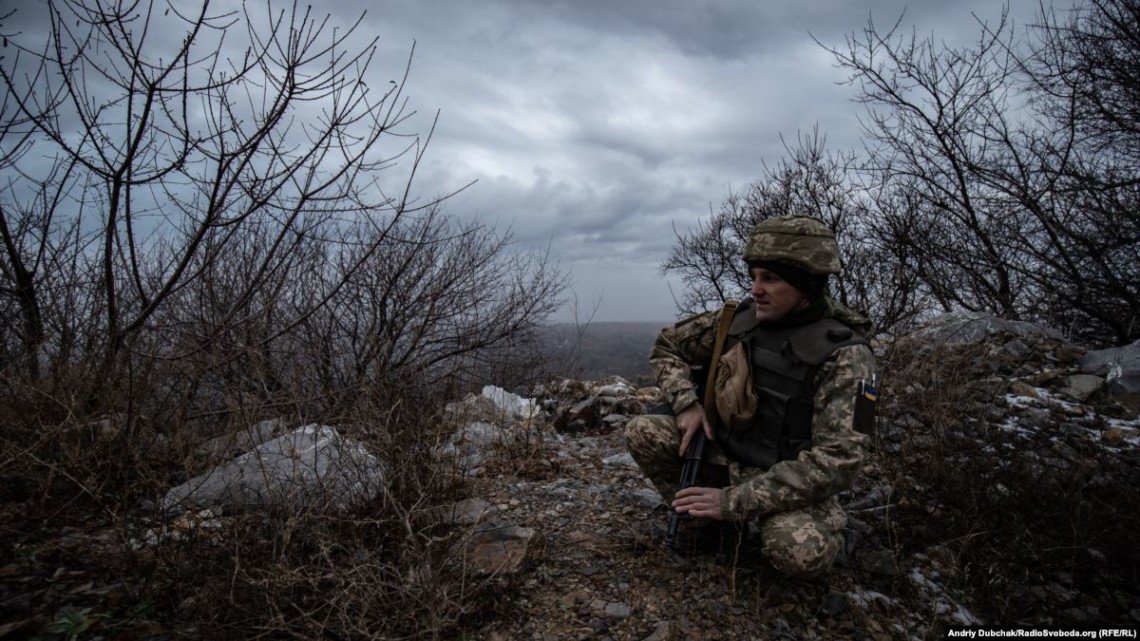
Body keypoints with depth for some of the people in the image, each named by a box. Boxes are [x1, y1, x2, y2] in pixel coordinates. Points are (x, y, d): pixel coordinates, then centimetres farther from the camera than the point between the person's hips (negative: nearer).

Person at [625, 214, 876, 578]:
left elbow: (837, 461, -27)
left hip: (790, 482, -4)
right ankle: (705, 522, 6)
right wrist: (686, 404, -12)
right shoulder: (739, 318, -6)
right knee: (643, 433, -14)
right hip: (725, 453, 4)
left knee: (801, 553, -34)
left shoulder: (844, 354, -20)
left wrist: (735, 501, -29)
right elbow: (667, 346, 8)